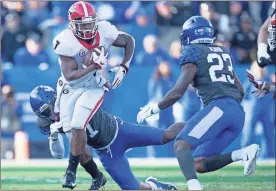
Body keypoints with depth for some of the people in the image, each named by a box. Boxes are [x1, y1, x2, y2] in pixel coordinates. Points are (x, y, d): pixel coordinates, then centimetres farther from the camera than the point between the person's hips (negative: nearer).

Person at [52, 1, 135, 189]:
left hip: (93, 88, -1)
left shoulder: (104, 31, -17)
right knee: (71, 130, 2)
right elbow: (69, 75, -26)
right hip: (70, 89, 1)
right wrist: (94, 66, -35)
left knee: (78, 126, -18)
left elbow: (129, 41, 1)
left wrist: (123, 67, -11)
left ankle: (72, 170, -5)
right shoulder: (67, 41, -24)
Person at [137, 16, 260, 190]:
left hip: (219, 107, -7)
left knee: (181, 145, -14)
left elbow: (178, 92, -4)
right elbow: (240, 91, 30)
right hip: (238, 113, 7)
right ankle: (243, 154, -10)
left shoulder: (193, 53, 4)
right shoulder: (223, 52, 26)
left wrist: (153, 109, 8)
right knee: (199, 165, 9)